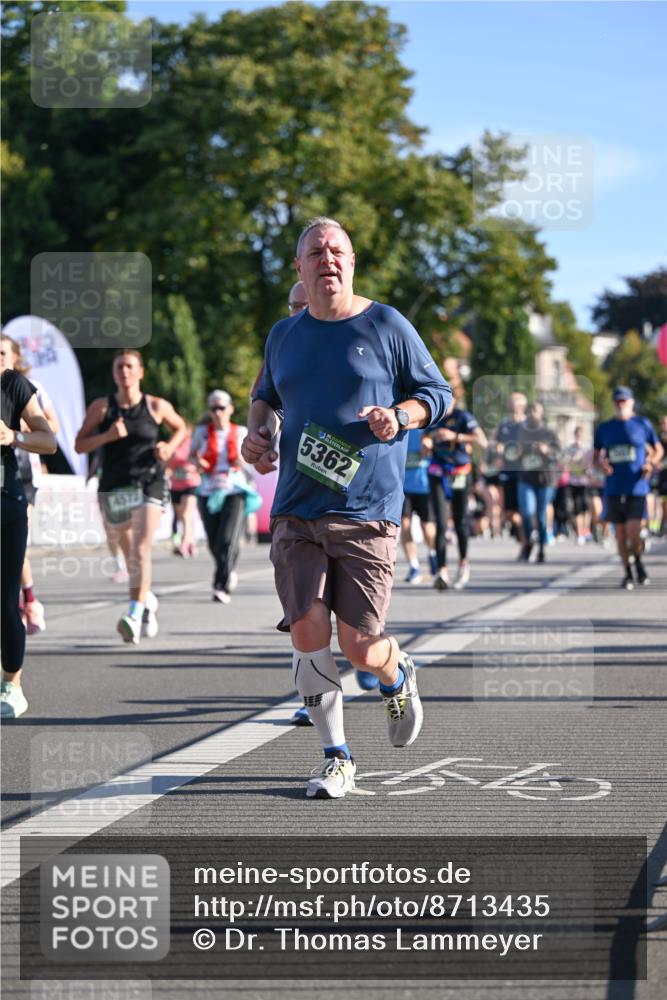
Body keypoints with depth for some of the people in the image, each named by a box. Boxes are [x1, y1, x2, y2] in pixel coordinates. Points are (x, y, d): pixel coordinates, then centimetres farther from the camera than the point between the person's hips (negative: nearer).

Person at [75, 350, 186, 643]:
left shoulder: (157, 406, 1)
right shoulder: (101, 407, 1)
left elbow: (180, 427, 19)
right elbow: (80, 445, 0)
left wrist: (170, 447, -1)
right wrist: (108, 435, -16)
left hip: (150, 484, -2)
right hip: (114, 489, 2)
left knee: (141, 550, -19)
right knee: (130, 555, 13)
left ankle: (134, 615, -24)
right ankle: (148, 600, 40)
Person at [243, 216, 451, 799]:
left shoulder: (386, 326, 1)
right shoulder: (284, 335, 13)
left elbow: (438, 393, 6)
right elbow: (267, 396, 31)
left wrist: (399, 414, -13)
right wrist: (257, 431, 10)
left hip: (367, 515, -3)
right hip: (296, 512, 3)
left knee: (360, 646, -4)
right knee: (307, 632, -9)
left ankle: (398, 678, 34)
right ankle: (337, 758, 6)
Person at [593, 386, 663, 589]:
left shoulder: (642, 424, 3)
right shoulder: (604, 428, 8)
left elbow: (658, 449, 13)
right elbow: (595, 456, 14)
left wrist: (650, 463, -7)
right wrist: (601, 463, -8)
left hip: (636, 488, -2)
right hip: (613, 488, 2)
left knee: (633, 532, -13)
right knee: (620, 533, 4)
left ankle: (638, 561, 17)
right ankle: (627, 573, 19)